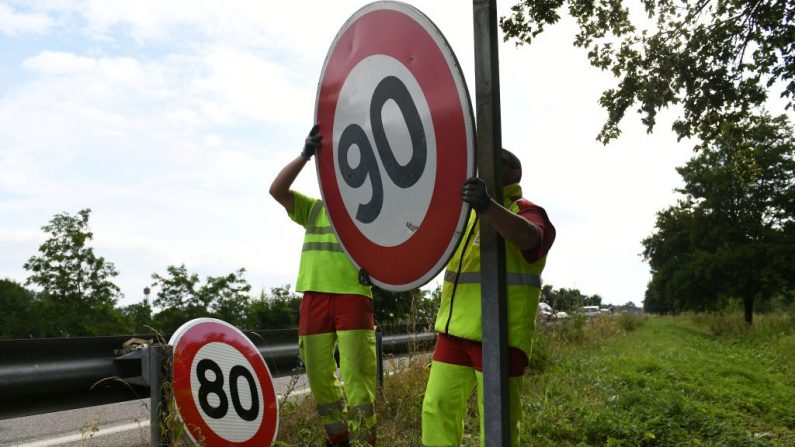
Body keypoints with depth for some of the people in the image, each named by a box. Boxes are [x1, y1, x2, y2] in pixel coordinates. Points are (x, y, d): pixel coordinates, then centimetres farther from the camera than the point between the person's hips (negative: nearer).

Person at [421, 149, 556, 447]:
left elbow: (528, 237, -30)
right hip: (455, 330, 7)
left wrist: (487, 206, -48)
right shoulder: (466, 212, 17)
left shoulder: (525, 211, -5)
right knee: (437, 407, 10)